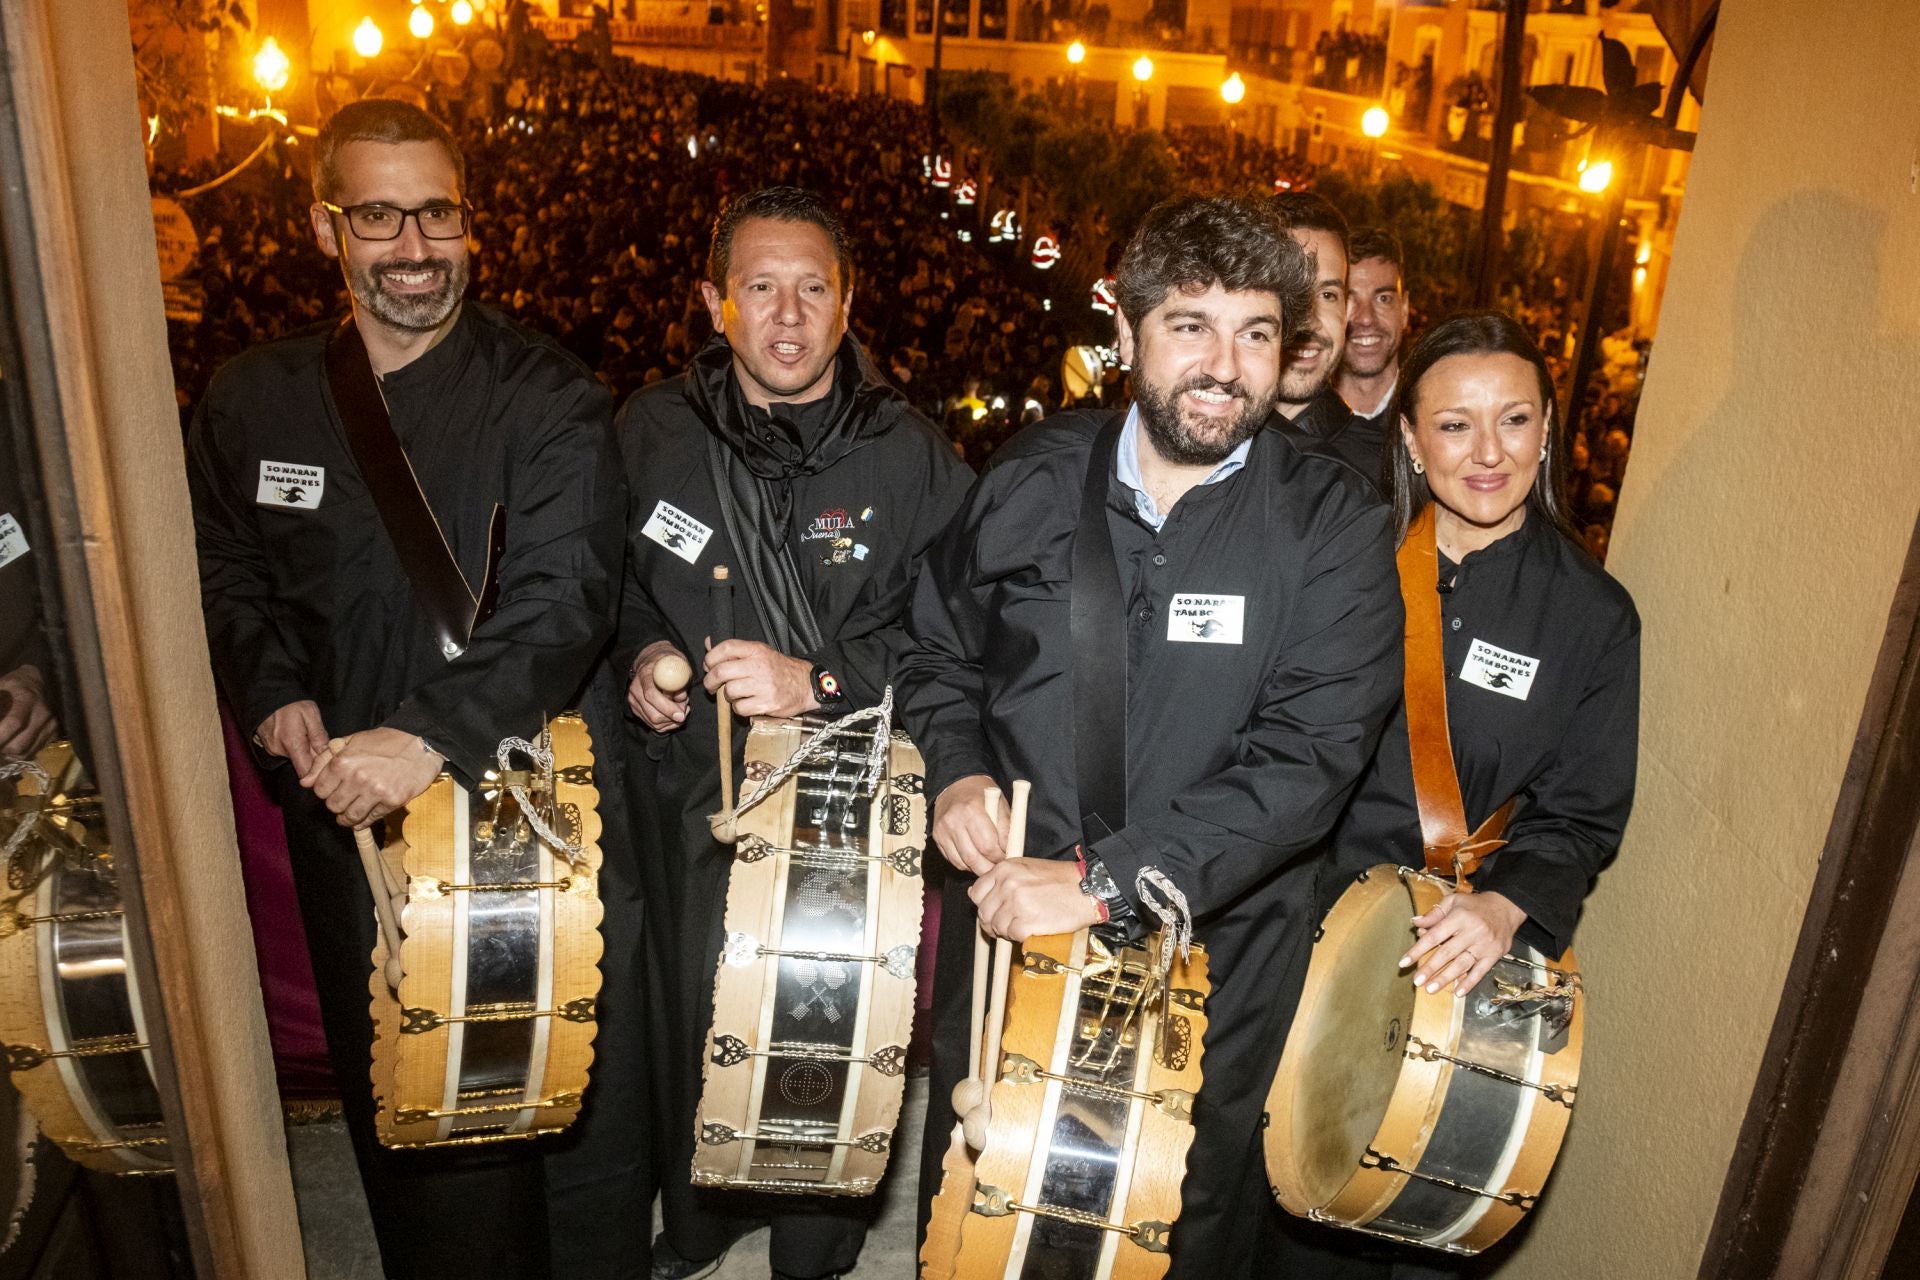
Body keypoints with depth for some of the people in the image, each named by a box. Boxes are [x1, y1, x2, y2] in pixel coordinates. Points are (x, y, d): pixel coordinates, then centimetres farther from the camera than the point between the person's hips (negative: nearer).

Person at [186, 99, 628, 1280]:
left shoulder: (547, 400, -11)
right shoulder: (255, 402, 4)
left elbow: (561, 603, -20)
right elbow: (229, 573, 15)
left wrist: (433, 735, -32)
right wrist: (274, 691, -3)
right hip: (345, 811, 4)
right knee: (384, 1082, 19)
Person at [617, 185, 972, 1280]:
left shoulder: (911, 454, -9)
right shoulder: (653, 432, 1)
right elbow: (612, 580, 16)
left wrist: (817, 681, -23)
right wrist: (641, 649, -4)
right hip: (693, 796, 3)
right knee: (691, 1026, 19)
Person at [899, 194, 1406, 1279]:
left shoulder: (1337, 526, -11)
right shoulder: (1034, 479, -2)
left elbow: (1310, 755, -20)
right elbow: (943, 653, 11)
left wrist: (1107, 881, -26)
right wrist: (955, 773, -9)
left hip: (1212, 957, -2)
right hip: (1003, 926, 3)